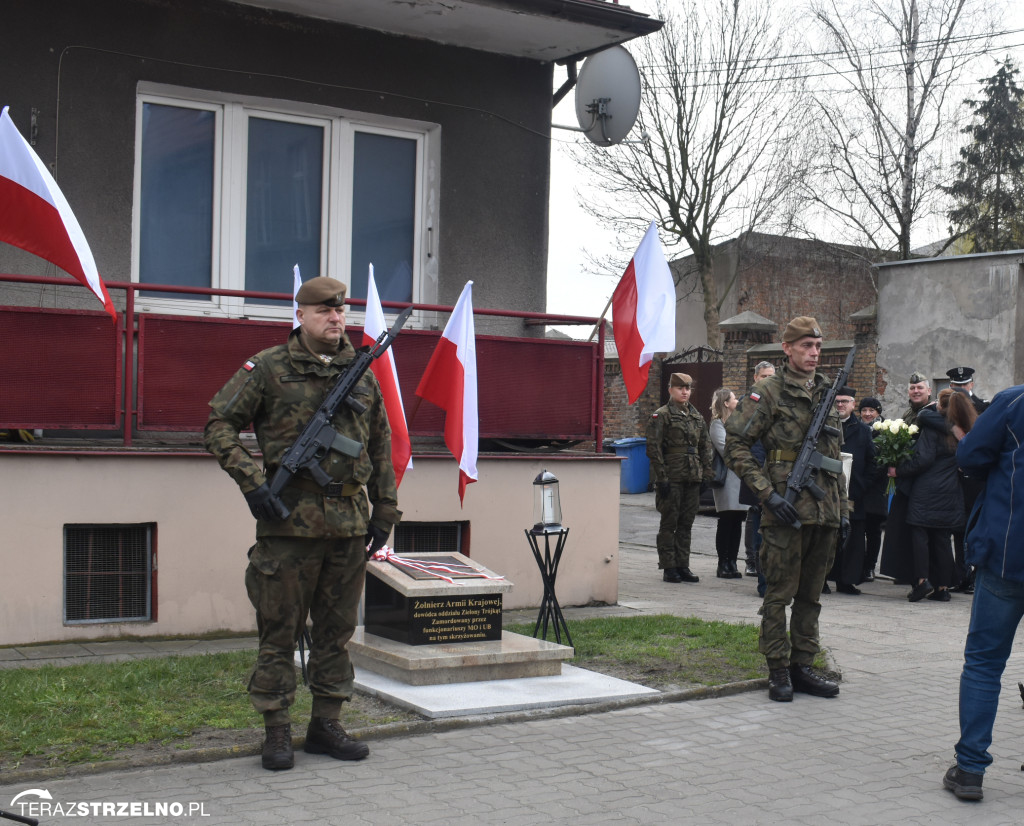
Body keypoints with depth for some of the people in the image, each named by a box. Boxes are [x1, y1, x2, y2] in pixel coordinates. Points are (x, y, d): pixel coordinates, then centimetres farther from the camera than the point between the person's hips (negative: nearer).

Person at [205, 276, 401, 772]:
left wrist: (385, 510, 15)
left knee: (337, 630, 11)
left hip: (349, 522, 5)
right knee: (280, 630, 2)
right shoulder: (266, 369, -1)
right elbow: (219, 426, -3)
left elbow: (381, 447, 19)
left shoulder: (362, 375, 13)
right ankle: (276, 731, 11)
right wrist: (252, 482, -14)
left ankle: (326, 726, 22)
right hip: (290, 521, -4)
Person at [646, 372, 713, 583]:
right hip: (671, 478, -6)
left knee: (686, 523, 9)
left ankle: (683, 566, 15)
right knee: (669, 523, -1)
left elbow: (705, 446, 18)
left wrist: (706, 474, 10)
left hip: (692, 478, 6)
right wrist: (661, 477, -15)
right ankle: (668, 568, 5)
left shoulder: (697, 416, 15)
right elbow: (653, 448, -9)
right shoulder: (661, 416, -4)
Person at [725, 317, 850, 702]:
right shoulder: (768, 392, -4)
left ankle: (803, 667, 21)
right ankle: (779, 672, 8)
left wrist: (843, 508, 17)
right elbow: (736, 446, -8)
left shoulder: (827, 394, 16)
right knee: (780, 593, 0)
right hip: (786, 511, -6)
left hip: (825, 511, 6)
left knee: (811, 595, 12)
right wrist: (768, 494, -15)